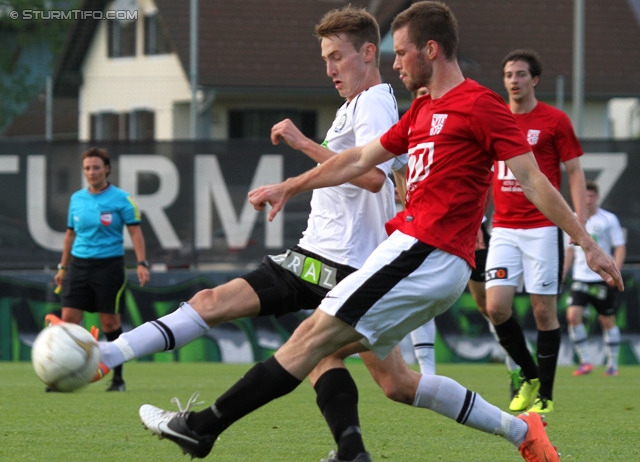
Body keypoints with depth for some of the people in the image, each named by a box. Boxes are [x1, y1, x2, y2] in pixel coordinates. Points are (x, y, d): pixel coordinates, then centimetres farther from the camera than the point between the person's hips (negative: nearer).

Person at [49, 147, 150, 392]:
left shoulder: (121, 198, -5)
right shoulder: (76, 198, 9)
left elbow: (135, 232, -6)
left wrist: (142, 263, -16)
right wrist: (63, 267, 19)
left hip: (109, 264, -4)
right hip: (79, 263, 4)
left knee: (110, 321, 1)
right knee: (69, 318, -6)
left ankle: (118, 378, 13)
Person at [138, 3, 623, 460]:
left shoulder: (481, 105, -6)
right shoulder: (422, 111, 21)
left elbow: (533, 181, -8)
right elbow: (360, 160, 30)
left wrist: (588, 243, -10)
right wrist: (289, 187, 32)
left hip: (425, 253, -10)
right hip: (415, 251, 10)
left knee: (315, 335, -10)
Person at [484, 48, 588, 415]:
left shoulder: (555, 120, -1)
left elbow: (574, 171, 1)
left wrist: (579, 221, -10)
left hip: (543, 227, -3)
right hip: (504, 229, 3)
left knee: (544, 310, -3)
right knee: (496, 306, -9)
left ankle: (545, 395, 7)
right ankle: (529, 375, 13)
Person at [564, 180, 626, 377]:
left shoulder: (609, 219, -2)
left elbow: (620, 247, -3)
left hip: (603, 278, -3)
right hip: (580, 278, 3)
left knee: (607, 321, 4)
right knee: (573, 315, -15)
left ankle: (612, 364, 17)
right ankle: (585, 361, -7)